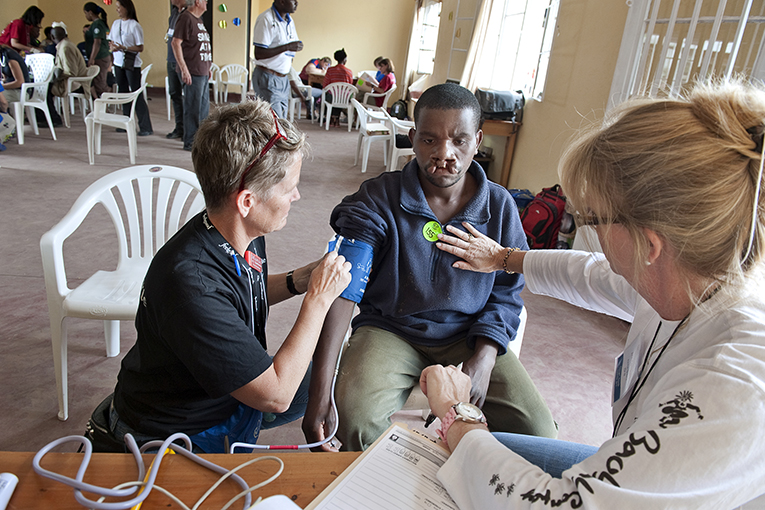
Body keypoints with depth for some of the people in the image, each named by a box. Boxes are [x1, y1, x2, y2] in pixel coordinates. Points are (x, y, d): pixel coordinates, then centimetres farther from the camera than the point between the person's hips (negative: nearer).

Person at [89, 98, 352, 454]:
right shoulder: (190, 282, -38)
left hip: (229, 394, 7)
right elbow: (275, 395, -31)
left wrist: (297, 281, -7)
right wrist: (318, 298, -25)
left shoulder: (245, 236, -12)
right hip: (170, 434, -7)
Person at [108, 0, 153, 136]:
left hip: (132, 64, -7)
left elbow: (140, 48, -12)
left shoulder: (134, 26, -9)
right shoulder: (116, 23, 11)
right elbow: (111, 41, 17)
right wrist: (112, 47, -5)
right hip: (118, 63, 7)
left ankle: (146, 128, -6)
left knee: (137, 95, -8)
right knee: (123, 93, 11)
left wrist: (124, 48, -23)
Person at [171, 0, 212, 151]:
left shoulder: (198, 19, 18)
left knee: (204, 107, 14)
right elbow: (176, 43, -17)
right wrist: (184, 69, -21)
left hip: (202, 72, 10)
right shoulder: (186, 18, -11)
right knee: (193, 108, -5)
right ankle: (190, 143, 3)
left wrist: (207, 67, 22)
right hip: (192, 72, -10)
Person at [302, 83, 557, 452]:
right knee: (357, 422, -30)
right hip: (390, 329, -2)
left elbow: (506, 294, 5)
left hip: (469, 335, 3)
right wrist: (319, 398, -28)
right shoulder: (377, 200, -11)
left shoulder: (500, 207, -1)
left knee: (538, 434, -14)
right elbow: (342, 291, -20)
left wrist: (484, 357, -16)